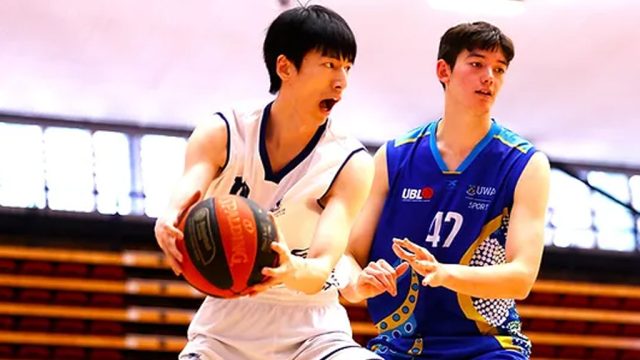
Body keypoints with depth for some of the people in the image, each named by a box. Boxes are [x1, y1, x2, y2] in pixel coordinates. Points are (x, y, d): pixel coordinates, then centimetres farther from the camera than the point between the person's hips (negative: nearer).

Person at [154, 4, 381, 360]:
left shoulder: (350, 162, -12)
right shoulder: (222, 134, -7)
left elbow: (321, 268, -23)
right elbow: (182, 203, -24)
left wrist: (292, 271, -47)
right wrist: (169, 226, -49)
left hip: (309, 329, -2)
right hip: (227, 320, 2)